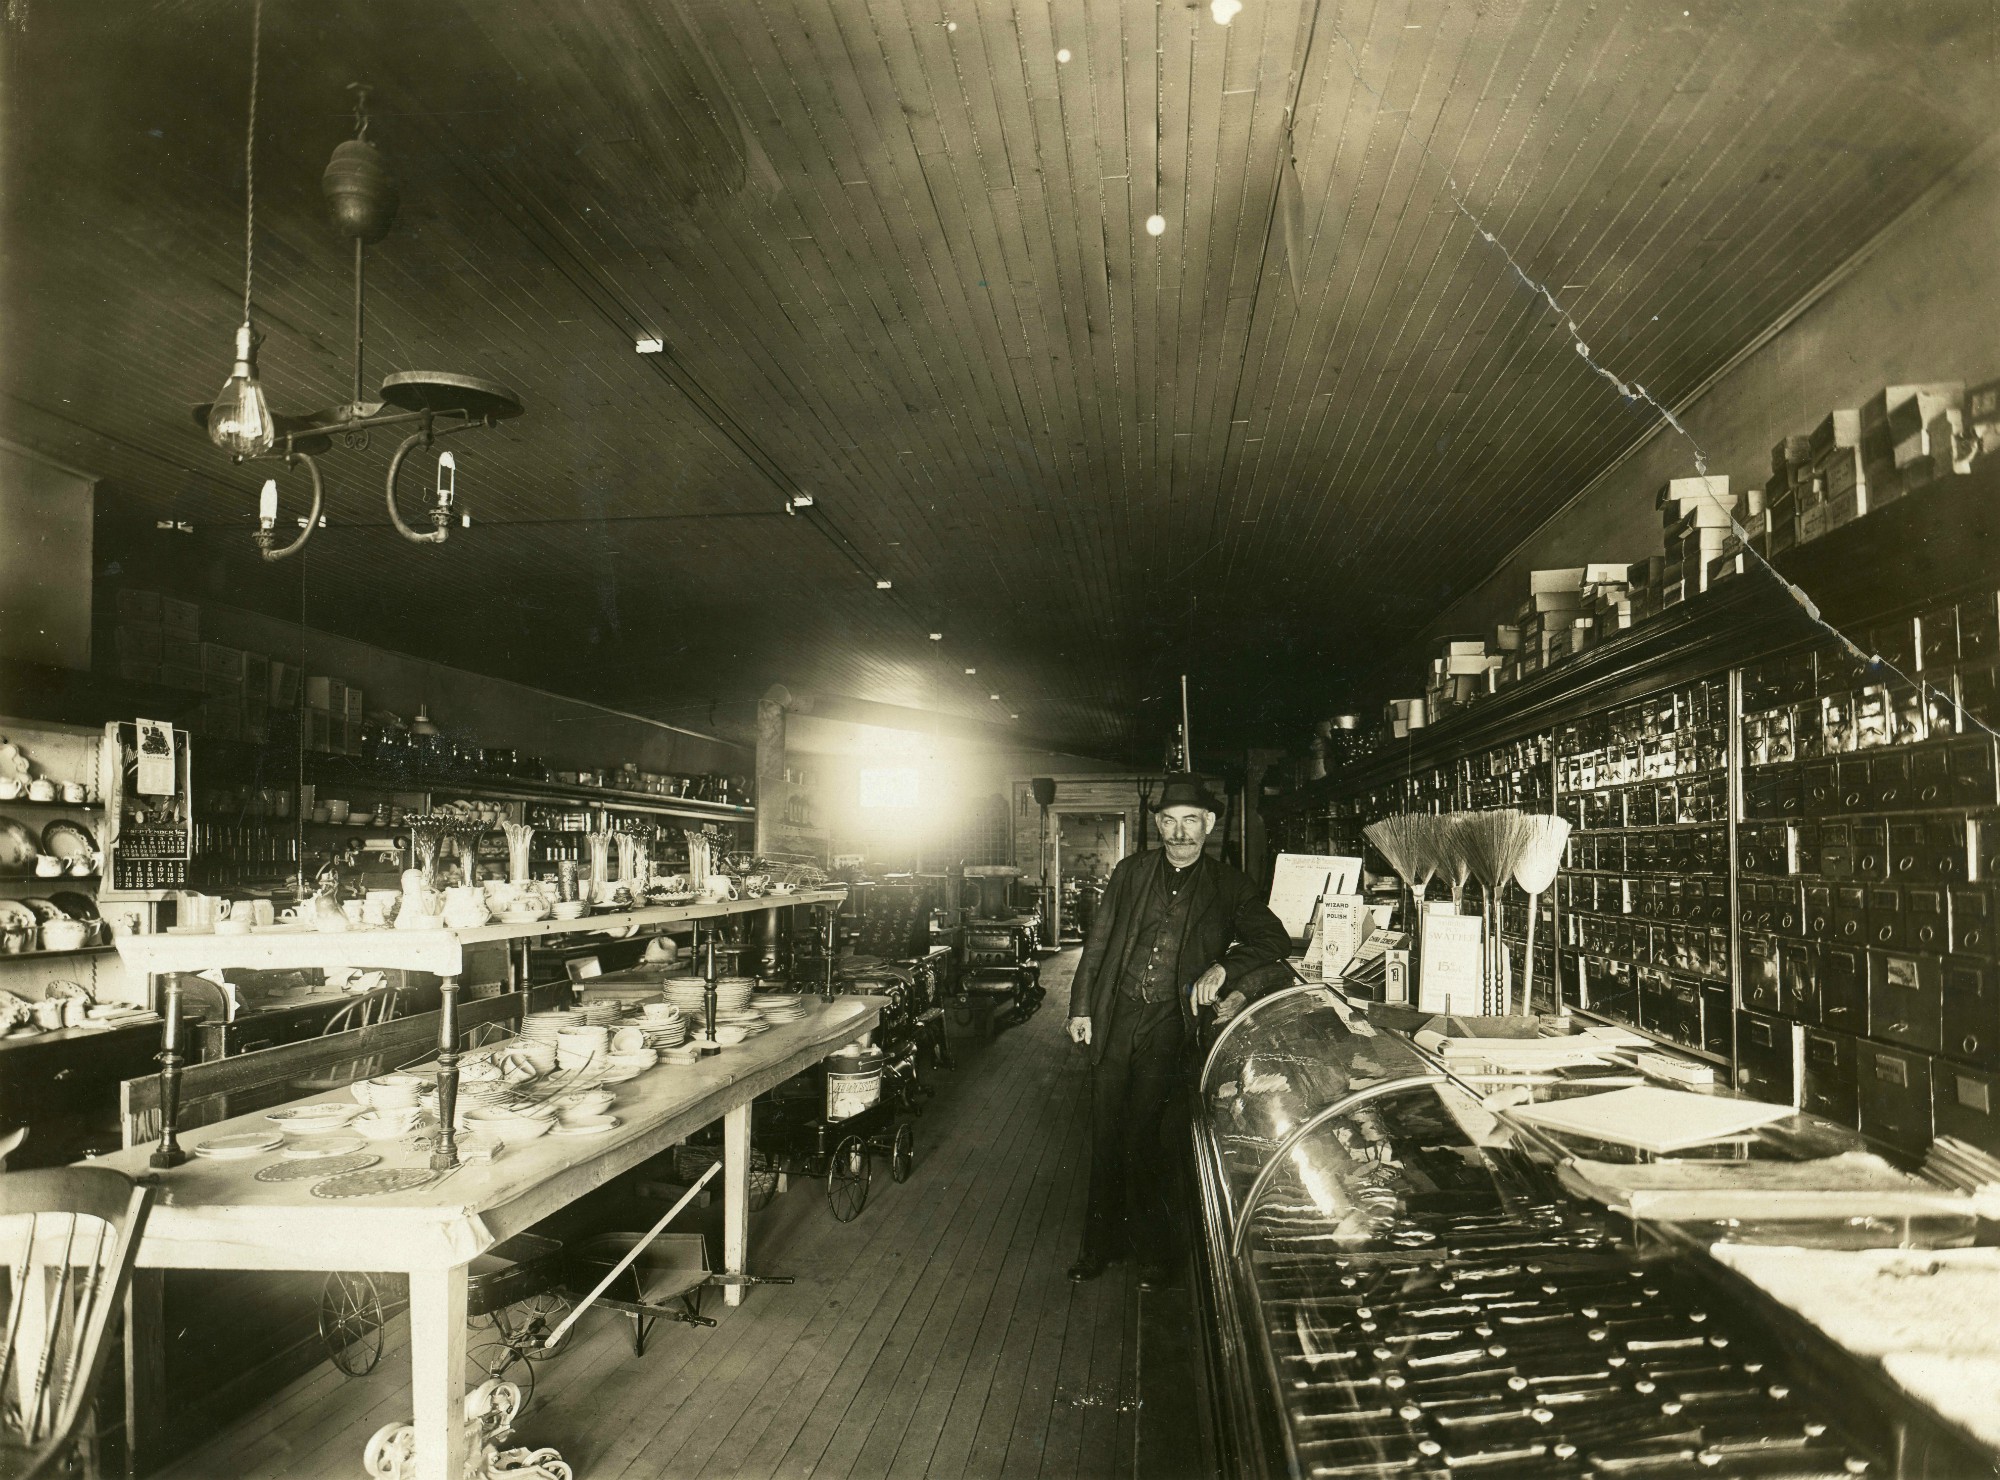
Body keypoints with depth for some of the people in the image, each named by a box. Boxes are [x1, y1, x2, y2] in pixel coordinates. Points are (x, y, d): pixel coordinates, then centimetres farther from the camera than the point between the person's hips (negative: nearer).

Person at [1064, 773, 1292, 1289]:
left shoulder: (1227, 887, 4)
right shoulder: (1130, 874, 9)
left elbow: (1275, 942, -3)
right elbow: (1097, 943, 11)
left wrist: (1223, 967, -18)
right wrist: (1081, 1008, 4)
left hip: (1169, 1026, -2)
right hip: (1114, 1020, 3)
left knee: (1145, 1141, -2)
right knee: (1105, 1137, 7)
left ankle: (1151, 1252, 15)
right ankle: (1099, 1245, 22)